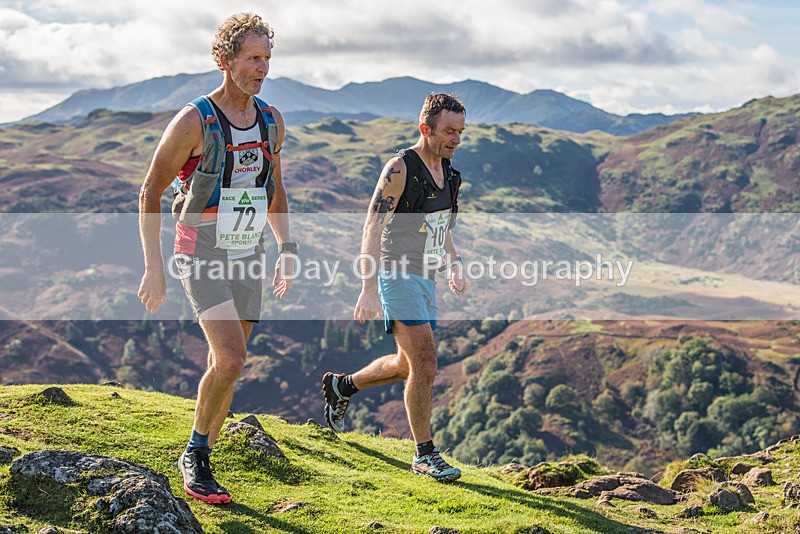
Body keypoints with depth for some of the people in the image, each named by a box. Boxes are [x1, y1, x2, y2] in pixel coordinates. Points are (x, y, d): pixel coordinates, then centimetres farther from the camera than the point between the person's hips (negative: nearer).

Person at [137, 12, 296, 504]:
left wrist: (287, 250, 12)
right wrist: (154, 269, -10)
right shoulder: (194, 122, -13)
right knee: (231, 358, -20)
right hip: (203, 254, -6)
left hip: (248, 256, 6)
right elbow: (150, 193, -8)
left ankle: (200, 463, 22)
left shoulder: (271, 120, 6)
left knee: (225, 364, 9)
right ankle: (195, 453, 0)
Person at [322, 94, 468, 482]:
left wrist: (453, 265, 16)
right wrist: (369, 290, -27)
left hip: (424, 279, 9)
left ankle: (341, 386, 38)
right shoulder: (401, 168, -15)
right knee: (425, 363, -13)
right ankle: (424, 454, -3)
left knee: (409, 366, 17)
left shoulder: (445, 170, 10)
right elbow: (372, 229, -20)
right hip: (398, 276, -9)